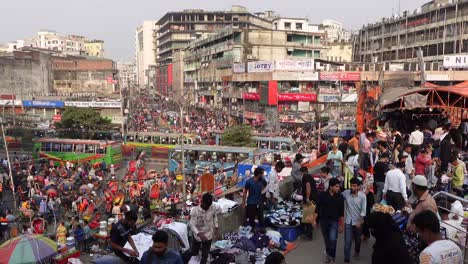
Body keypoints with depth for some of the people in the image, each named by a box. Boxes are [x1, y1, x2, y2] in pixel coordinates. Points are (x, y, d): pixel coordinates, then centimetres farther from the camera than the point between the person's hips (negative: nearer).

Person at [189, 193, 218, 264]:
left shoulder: (212, 208, -15)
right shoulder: (194, 210, -26)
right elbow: (192, 224, -27)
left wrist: (216, 227, 5)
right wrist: (199, 234, -39)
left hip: (208, 235, 2)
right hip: (198, 235, -1)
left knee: (205, 254, 14)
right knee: (194, 253, 20)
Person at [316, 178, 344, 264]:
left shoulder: (340, 197, -6)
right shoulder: (322, 195, -9)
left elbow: (341, 212, 1)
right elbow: (317, 208, -1)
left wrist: (341, 225, 4)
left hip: (334, 221, -1)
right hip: (323, 220, 1)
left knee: (332, 239, -15)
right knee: (326, 239, 13)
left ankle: (332, 257, 7)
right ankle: (328, 254, 36)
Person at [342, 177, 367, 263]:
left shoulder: (362, 196, -12)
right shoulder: (345, 193, -9)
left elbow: (363, 210, -11)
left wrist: (360, 221, -14)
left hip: (357, 221, 0)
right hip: (348, 221, 0)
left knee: (357, 238, 22)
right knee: (347, 241, -3)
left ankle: (357, 251, 51)